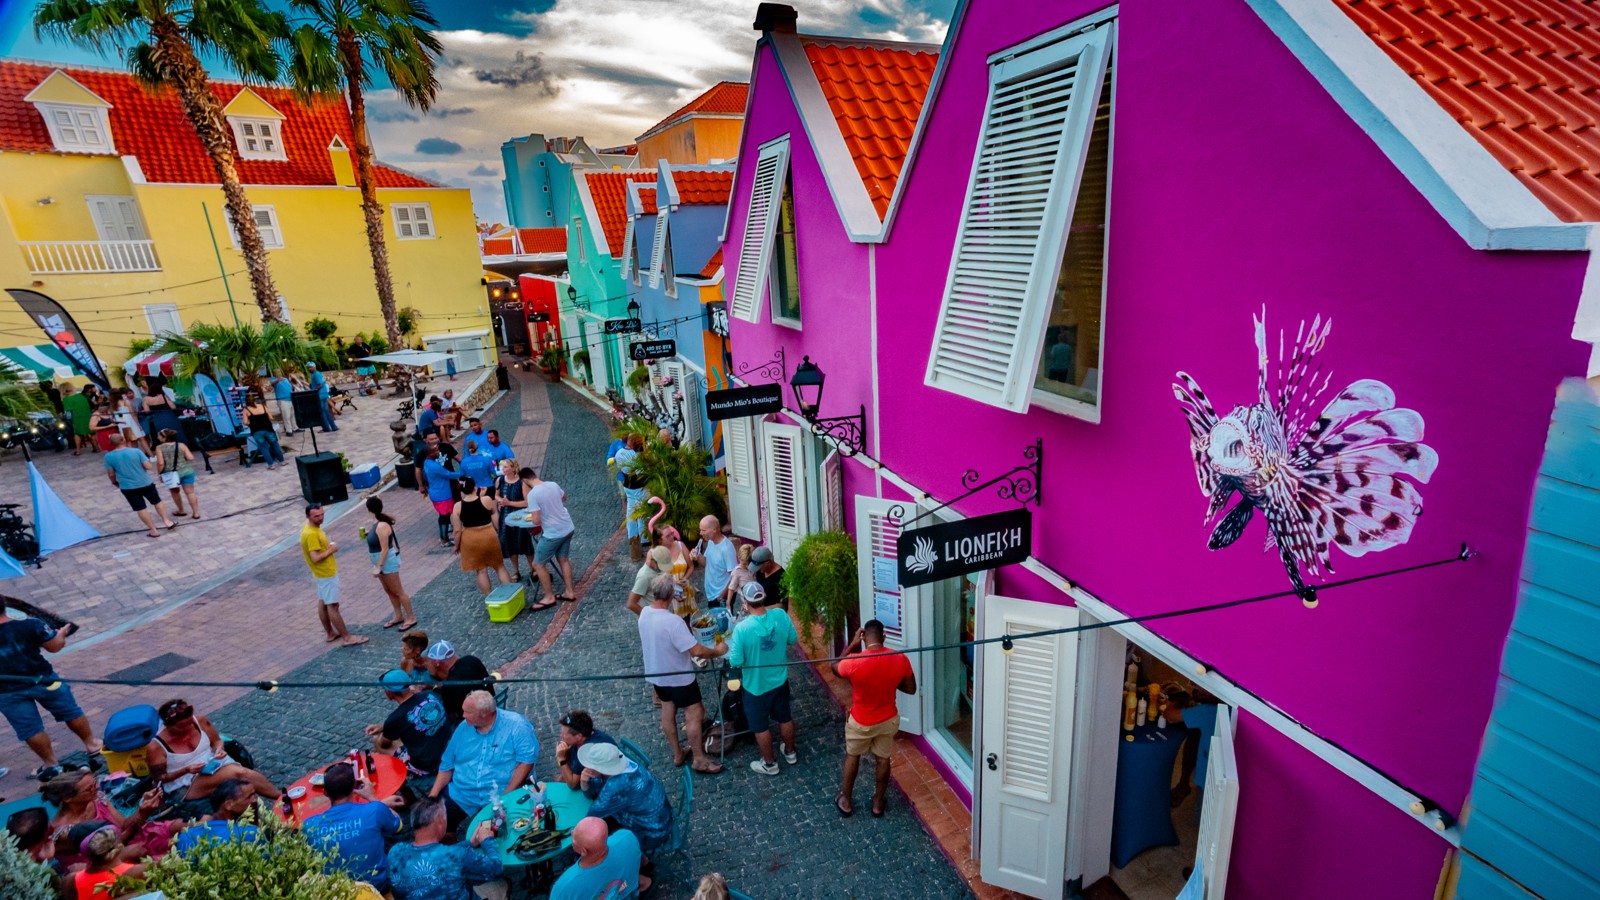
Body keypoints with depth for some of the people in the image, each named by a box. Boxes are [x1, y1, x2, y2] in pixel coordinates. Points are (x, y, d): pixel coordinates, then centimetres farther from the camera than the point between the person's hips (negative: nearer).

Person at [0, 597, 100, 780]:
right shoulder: (30, 625, -14)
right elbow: (54, 646, -6)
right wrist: (61, 634, 13)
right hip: (42, 680, 0)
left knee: (29, 729, 12)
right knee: (71, 712, 16)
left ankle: (50, 763, 19)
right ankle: (92, 745, 28)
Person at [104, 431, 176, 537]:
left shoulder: (108, 456, -9)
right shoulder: (136, 451, -12)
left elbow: (111, 474, -2)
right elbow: (148, 466, -12)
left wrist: (115, 482, 17)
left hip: (127, 487, 0)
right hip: (146, 483, 0)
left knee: (140, 509, 8)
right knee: (157, 501, 20)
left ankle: (154, 531, 12)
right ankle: (167, 521, 20)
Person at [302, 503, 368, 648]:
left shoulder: (313, 528, 5)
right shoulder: (311, 534, -25)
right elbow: (315, 558, -29)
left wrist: (328, 547, 3)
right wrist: (331, 550, -17)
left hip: (324, 573, 10)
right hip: (326, 574, -10)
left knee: (323, 603, 18)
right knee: (332, 606, -5)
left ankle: (331, 633, 31)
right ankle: (346, 638, 0)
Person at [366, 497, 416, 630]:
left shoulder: (381, 525, -26)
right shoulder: (377, 522, 2)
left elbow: (385, 549, -25)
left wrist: (378, 567, -22)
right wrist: (368, 533, 12)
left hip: (387, 561, -10)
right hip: (381, 561, 10)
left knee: (398, 591, 0)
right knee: (389, 591, 19)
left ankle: (411, 618, 10)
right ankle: (399, 616, 32)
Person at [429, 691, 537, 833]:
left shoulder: (516, 725, -12)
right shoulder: (463, 728, 7)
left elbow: (526, 760, -18)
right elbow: (447, 765, 14)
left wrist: (506, 795, -24)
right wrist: (432, 795, 2)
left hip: (501, 796, -6)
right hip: (461, 797, 6)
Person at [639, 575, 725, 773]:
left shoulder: (644, 614, -10)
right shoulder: (673, 621, -34)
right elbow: (697, 651, -32)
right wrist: (717, 651, -15)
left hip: (656, 674, 8)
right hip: (679, 677, -8)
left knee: (667, 713, 21)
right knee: (694, 715, 8)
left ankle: (677, 753, 38)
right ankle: (699, 760, 20)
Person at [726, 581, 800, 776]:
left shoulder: (741, 628, -30)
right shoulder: (781, 615, -18)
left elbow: (736, 662, -20)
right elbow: (793, 640, -2)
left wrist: (732, 648, -1)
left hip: (756, 686, -4)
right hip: (780, 680, 4)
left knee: (761, 726, 19)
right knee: (785, 717, 26)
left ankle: (769, 764, 36)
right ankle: (790, 752, 46)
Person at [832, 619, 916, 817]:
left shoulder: (853, 662, -28)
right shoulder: (900, 659, -20)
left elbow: (835, 668, -5)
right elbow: (911, 689, -5)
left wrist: (852, 644, -6)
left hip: (860, 722, -2)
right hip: (888, 720, 2)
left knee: (852, 757, 24)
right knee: (884, 759, 25)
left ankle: (846, 801, 40)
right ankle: (878, 803, 43)